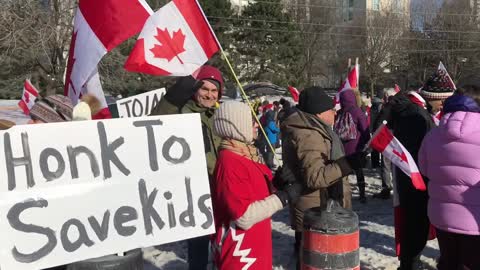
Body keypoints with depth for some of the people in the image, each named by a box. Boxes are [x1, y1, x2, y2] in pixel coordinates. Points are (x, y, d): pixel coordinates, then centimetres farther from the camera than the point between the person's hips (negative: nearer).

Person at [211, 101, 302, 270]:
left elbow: (258, 193, 14)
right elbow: (244, 217, -27)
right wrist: (284, 197, -21)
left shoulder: (246, 155, 7)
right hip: (240, 253, -9)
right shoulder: (230, 164, -22)